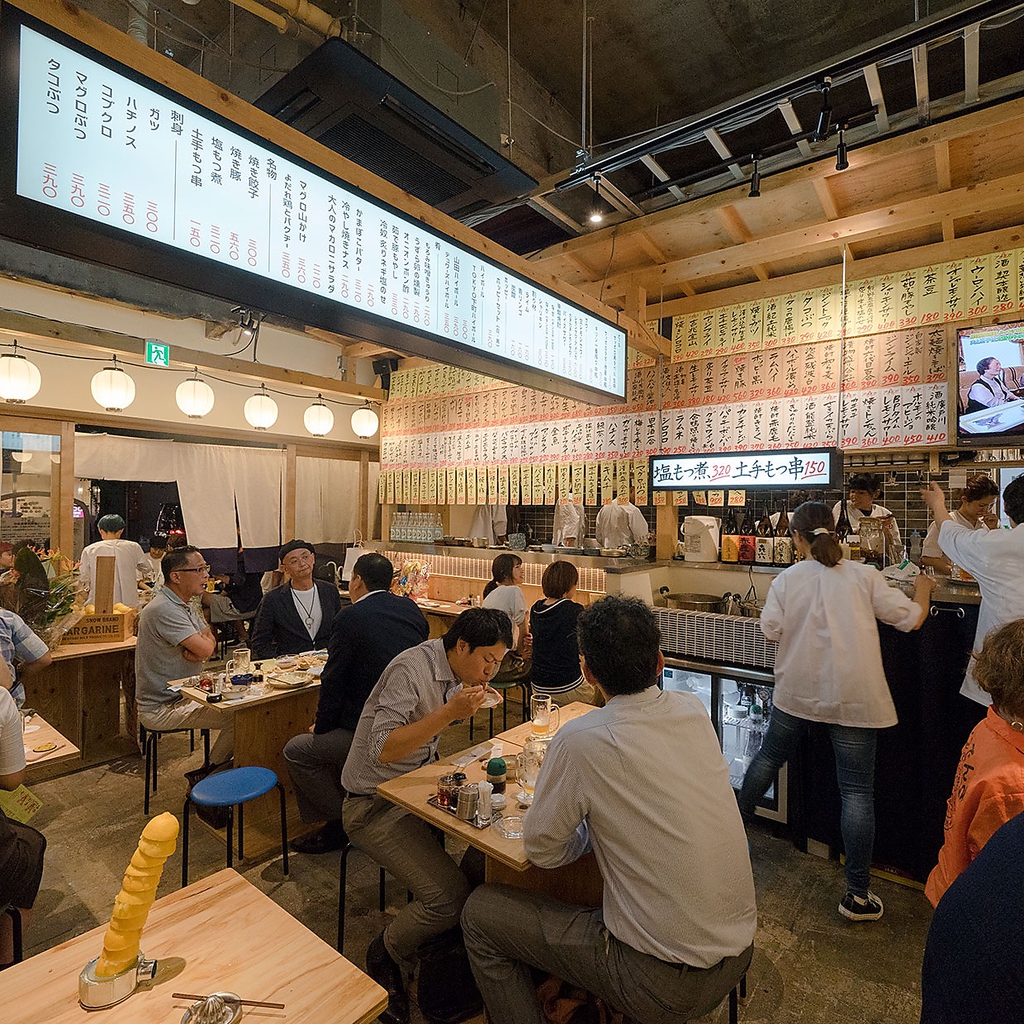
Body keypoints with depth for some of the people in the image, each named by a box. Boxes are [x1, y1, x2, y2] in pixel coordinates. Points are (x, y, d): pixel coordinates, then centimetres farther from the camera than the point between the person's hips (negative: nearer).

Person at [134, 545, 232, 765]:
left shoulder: (186, 605, 10)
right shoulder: (164, 609, -24)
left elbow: (210, 643, 7)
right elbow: (205, 649, -26)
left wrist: (195, 651, -16)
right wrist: (205, 641, -2)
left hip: (180, 695, 10)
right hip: (161, 709, -10)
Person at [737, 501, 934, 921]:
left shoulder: (785, 580, -7)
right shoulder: (864, 575, -8)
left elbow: (771, 631, -7)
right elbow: (911, 618, -2)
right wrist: (922, 588, 17)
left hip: (796, 691, 2)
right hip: (852, 698, -1)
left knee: (769, 756, 22)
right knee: (857, 791, 6)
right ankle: (857, 895, 15)